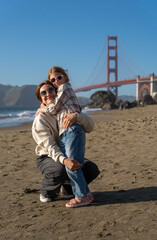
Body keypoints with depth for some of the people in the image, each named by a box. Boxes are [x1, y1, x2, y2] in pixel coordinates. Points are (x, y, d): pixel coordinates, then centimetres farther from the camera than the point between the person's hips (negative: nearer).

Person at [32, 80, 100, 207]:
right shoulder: (40, 119, -17)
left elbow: (90, 126, -16)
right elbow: (50, 146, -27)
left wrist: (76, 116, -38)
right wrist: (64, 160, -46)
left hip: (68, 155, 4)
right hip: (47, 157, -4)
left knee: (92, 169, -16)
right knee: (59, 171, -37)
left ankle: (68, 187, 12)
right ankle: (46, 193, -3)